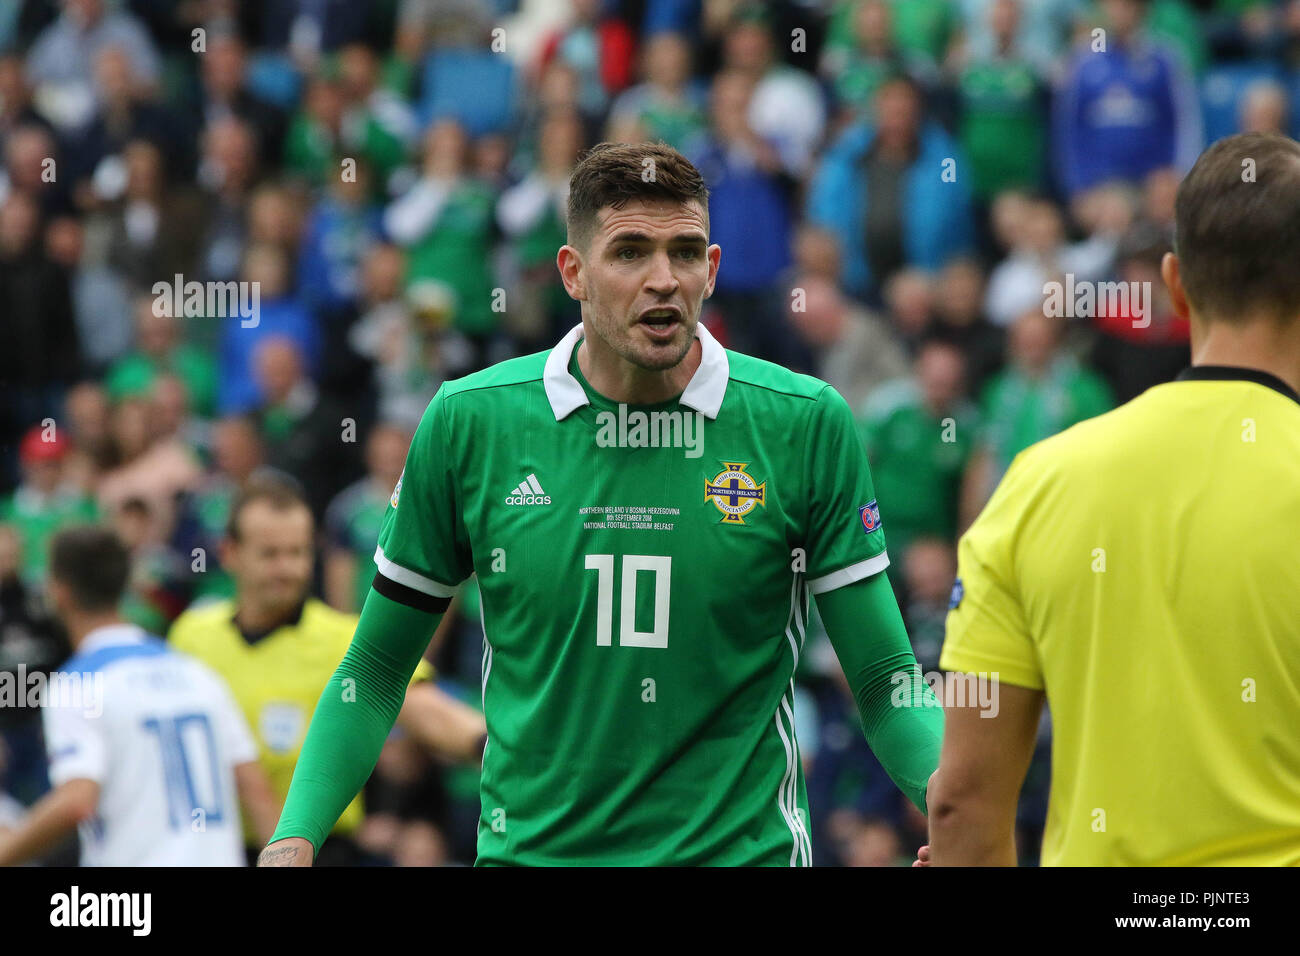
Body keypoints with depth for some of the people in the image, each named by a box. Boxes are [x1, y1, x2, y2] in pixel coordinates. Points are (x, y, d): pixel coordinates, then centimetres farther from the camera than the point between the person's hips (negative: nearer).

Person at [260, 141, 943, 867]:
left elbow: (885, 679, -4)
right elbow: (377, 667, 4)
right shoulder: (469, 421, -4)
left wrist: (949, 785, -23)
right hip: (531, 847, 1)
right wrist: (295, 837, -8)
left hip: (739, 847, -1)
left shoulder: (806, 423, -6)